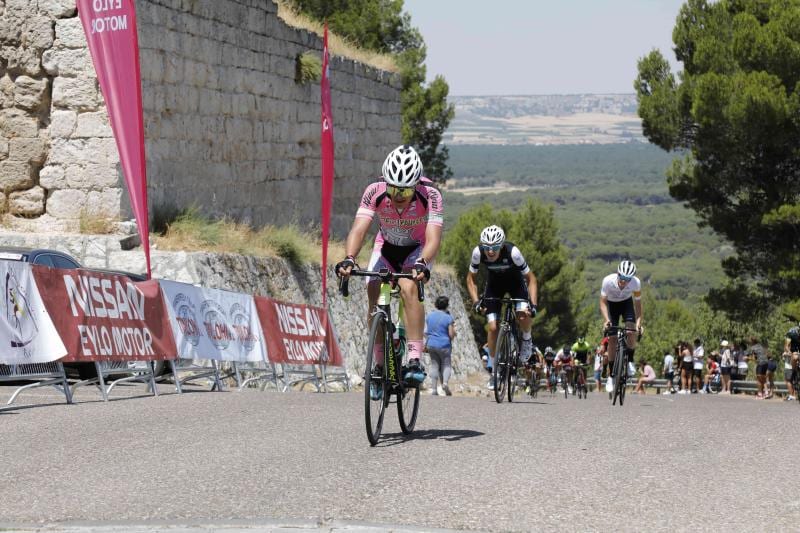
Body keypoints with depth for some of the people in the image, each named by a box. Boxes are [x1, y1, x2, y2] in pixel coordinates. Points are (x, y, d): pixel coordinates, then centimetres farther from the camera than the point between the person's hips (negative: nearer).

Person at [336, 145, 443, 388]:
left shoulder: (430, 196, -32)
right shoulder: (375, 192, -27)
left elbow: (433, 237, -40)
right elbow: (358, 229, -35)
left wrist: (422, 264, -59)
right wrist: (348, 258, -53)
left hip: (418, 250, -3)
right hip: (387, 247, 3)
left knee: (408, 288, -30)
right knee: (374, 292, -18)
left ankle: (414, 361, -30)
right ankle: (380, 365, -5)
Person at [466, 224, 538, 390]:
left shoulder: (512, 252, -35)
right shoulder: (478, 252, -29)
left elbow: (531, 278, -26)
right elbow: (471, 278, -12)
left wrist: (533, 304, -35)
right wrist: (476, 301, -25)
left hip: (515, 280, -2)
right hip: (494, 282, 2)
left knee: (524, 316, -28)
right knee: (493, 327, -9)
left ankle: (526, 339, 6)